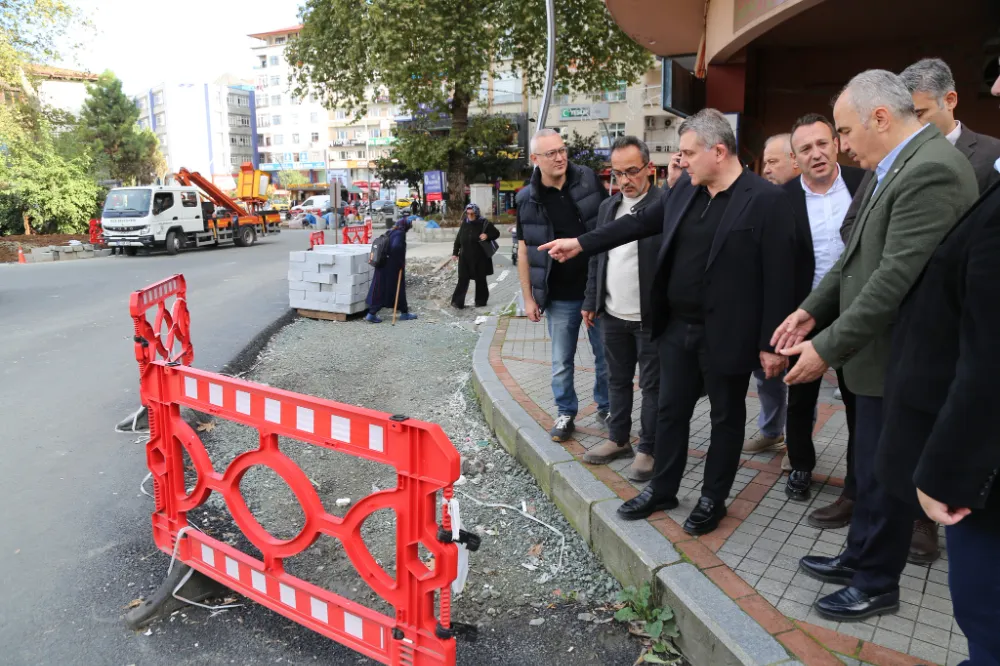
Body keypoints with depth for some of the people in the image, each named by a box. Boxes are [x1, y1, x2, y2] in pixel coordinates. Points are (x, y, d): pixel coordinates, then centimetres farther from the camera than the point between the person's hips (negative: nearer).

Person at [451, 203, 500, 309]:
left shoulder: (484, 223, -7)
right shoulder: (465, 223, 5)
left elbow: (496, 233, 0)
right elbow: (458, 238, 13)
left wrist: (487, 236, -20)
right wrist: (455, 252, 12)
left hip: (480, 258, -3)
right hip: (465, 257, 3)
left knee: (480, 279, 8)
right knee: (463, 279, -2)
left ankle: (481, 300, 21)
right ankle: (458, 302, -2)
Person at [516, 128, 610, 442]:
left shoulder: (589, 180, -2)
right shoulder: (526, 200, -1)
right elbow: (524, 251, 4)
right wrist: (528, 298, 2)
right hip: (559, 297, 0)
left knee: (606, 356, 12)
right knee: (561, 362, 9)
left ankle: (606, 409, 31)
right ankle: (566, 414, 27)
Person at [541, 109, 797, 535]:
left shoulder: (766, 199, -14)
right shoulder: (684, 190, 5)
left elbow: (778, 276, -15)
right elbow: (640, 222, 14)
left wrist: (770, 344, -15)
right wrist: (581, 244, 12)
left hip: (726, 335, -6)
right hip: (677, 327, 6)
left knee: (726, 417, 12)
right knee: (670, 410, 15)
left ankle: (713, 499, 29)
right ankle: (662, 489, 33)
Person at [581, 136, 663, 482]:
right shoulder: (608, 207, 10)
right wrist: (591, 301, 15)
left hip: (652, 316, -6)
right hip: (613, 314, 7)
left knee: (652, 385, 7)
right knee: (617, 381, 17)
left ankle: (648, 449, 19)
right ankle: (618, 440, 32)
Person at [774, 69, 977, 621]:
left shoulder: (931, 170, -22)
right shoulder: (897, 166, 9)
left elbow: (898, 277, -27)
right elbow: (857, 255, 12)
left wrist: (828, 348, -23)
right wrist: (811, 310, 5)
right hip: (878, 351, 9)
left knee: (884, 475, 7)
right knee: (872, 468, 21)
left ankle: (876, 584, 26)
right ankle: (860, 559, 38)